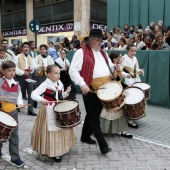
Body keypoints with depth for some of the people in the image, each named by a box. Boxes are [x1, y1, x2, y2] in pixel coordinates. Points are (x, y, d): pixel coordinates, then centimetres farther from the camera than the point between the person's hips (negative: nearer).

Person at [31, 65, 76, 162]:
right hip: (49, 111, -7)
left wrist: (67, 92, -4)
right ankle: (54, 152, 11)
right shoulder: (45, 85, -15)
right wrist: (41, 99, -42)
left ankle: (60, 149, 31)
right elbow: (33, 94, -24)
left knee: (62, 129, 13)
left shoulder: (60, 84, 5)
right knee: (51, 131, -3)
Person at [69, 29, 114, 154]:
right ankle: (103, 145, 6)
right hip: (91, 91, -8)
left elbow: (110, 66, 27)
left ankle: (85, 136, 37)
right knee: (94, 119, 0)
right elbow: (73, 71, -13)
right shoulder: (81, 52, -7)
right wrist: (82, 84, -25)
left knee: (92, 115, 19)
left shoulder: (103, 53, 17)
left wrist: (115, 67, 3)